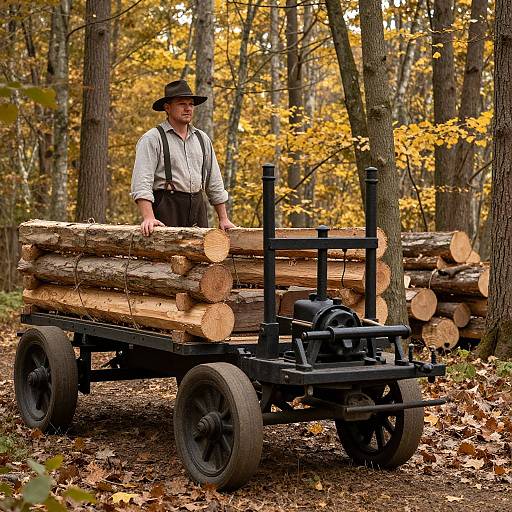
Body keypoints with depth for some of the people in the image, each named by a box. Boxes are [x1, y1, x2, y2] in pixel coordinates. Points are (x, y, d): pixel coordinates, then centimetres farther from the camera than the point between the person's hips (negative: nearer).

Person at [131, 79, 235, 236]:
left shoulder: (202, 139, 16)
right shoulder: (152, 139, -3)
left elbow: (215, 183, 20)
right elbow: (141, 183, -13)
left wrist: (223, 218, 15)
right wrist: (148, 217, -26)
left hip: (198, 206, 5)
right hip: (167, 210, -5)